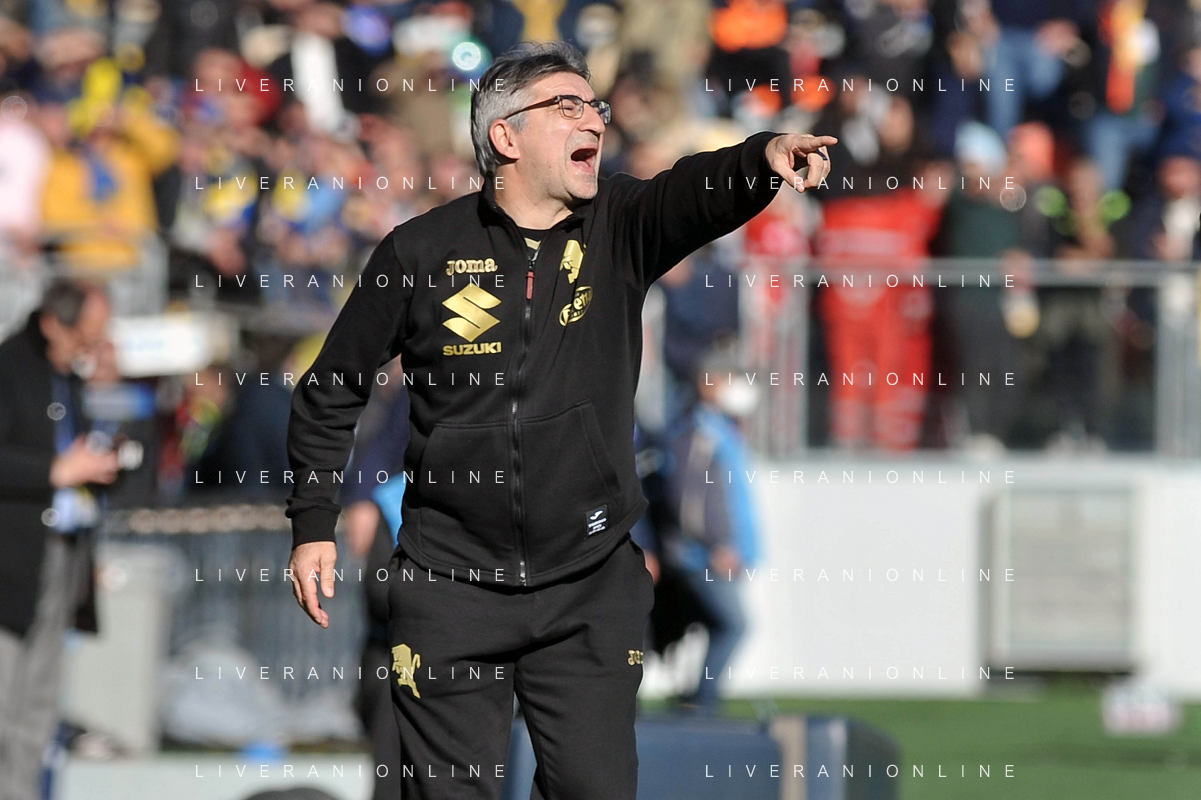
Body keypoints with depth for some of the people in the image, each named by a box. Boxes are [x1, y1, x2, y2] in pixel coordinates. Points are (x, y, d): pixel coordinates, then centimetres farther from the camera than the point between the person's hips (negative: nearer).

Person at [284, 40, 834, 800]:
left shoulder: (619, 227, 1)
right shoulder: (423, 251, -3)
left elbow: (698, 194, -22)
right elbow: (331, 392, 7)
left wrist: (765, 158, -43)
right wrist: (314, 524, 4)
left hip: (591, 587, 1)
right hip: (452, 587, -1)